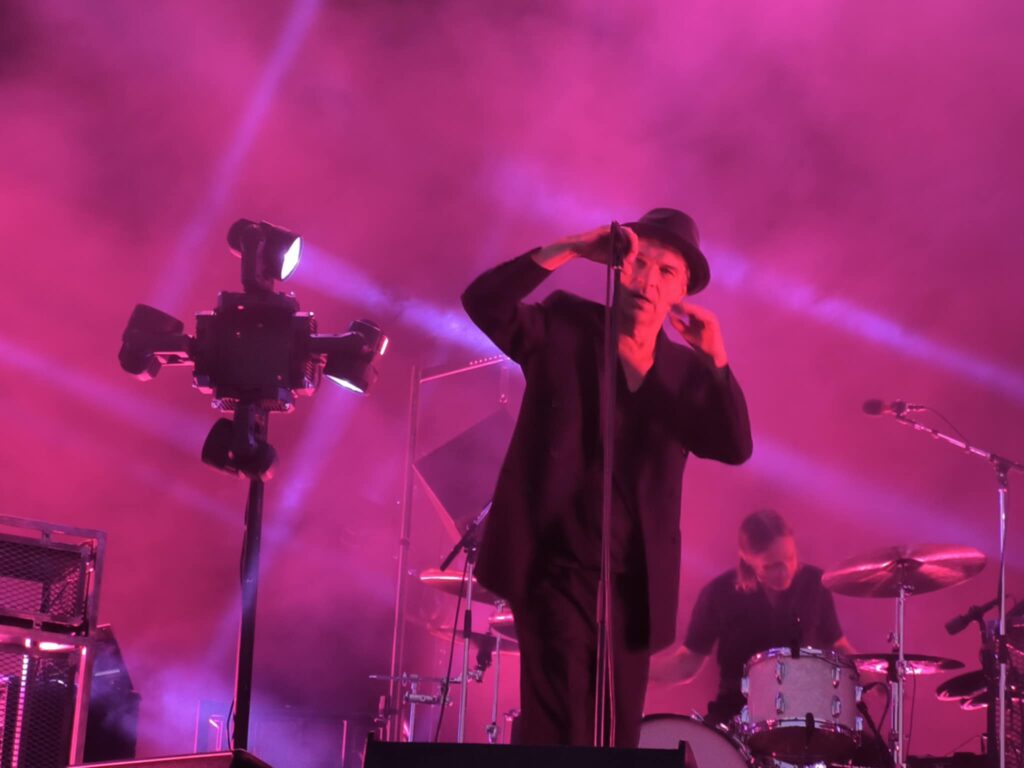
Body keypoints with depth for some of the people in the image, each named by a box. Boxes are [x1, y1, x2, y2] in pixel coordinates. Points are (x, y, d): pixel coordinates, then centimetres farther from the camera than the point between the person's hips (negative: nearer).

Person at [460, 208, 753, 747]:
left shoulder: (688, 370, 8)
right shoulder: (564, 324, 1)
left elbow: (734, 448, -5)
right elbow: (482, 301, -15)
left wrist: (716, 359, -18)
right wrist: (567, 251, -23)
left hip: (633, 580, 4)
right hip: (556, 565, -4)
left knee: (617, 740, 11)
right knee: (558, 735, -13)